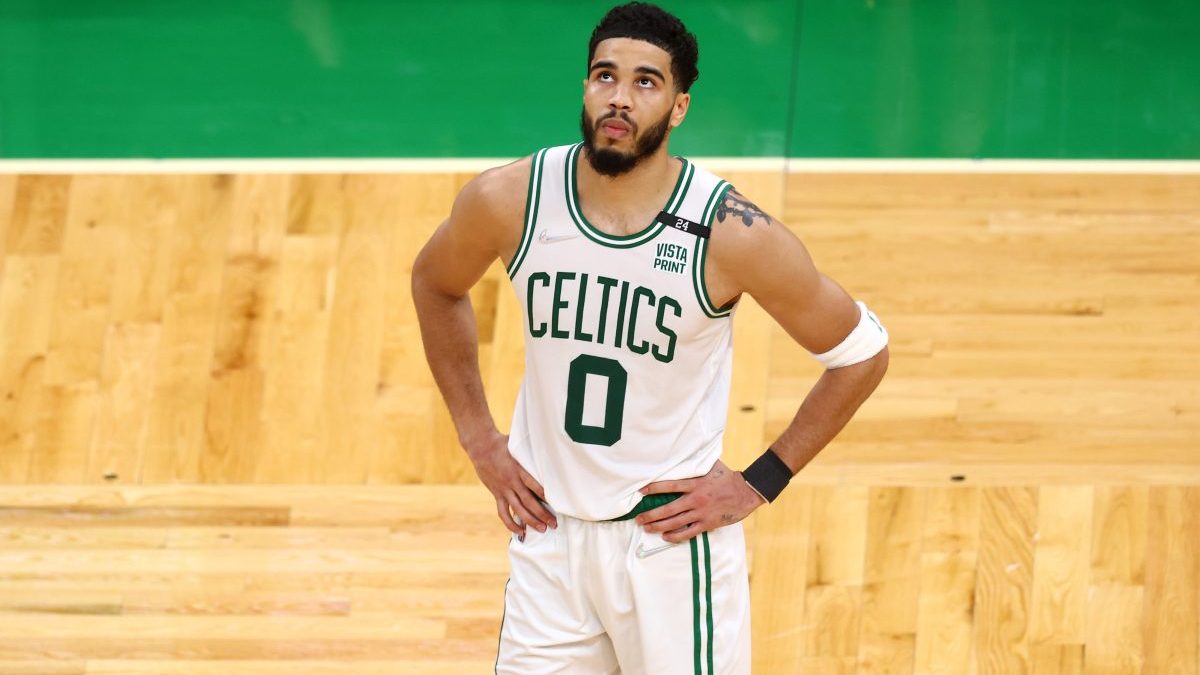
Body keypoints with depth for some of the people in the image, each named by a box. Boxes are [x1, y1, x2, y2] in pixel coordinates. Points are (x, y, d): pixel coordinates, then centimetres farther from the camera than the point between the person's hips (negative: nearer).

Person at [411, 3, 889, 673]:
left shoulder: (732, 233, -18)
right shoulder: (508, 201, -10)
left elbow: (862, 353, -5)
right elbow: (435, 284, 13)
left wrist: (759, 484, -6)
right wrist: (479, 439, 8)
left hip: (673, 536, -3)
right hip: (548, 532, 3)